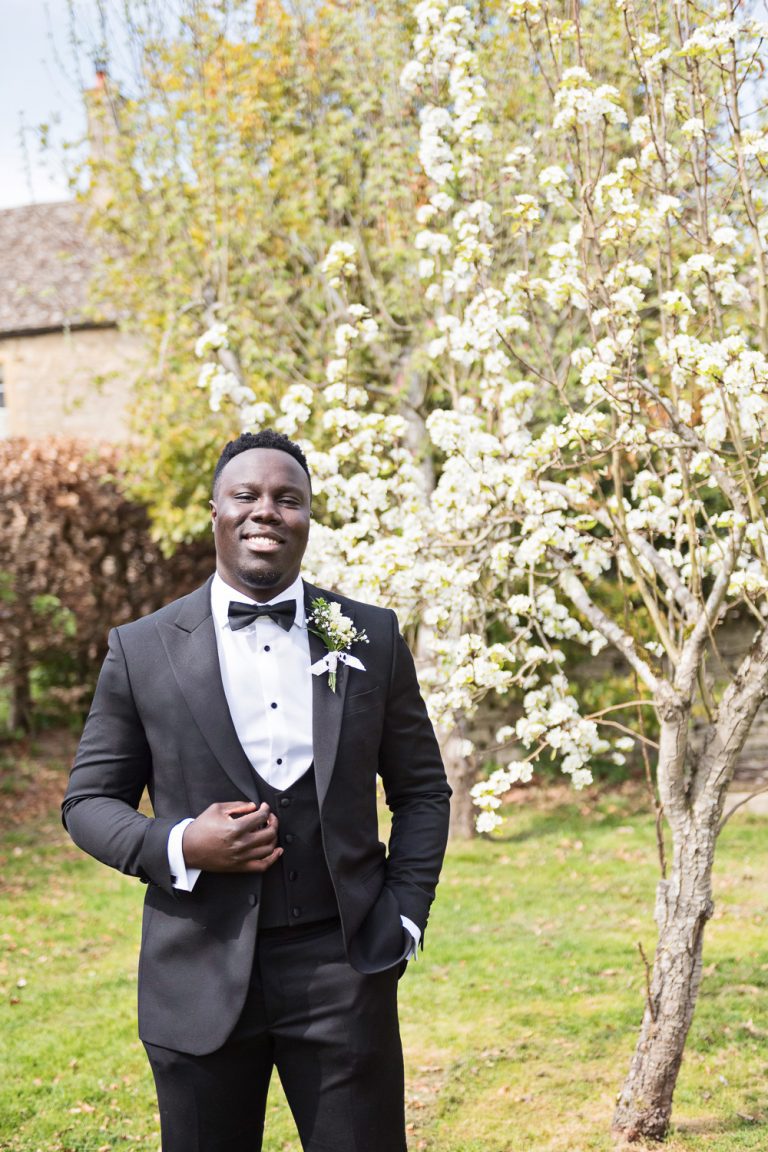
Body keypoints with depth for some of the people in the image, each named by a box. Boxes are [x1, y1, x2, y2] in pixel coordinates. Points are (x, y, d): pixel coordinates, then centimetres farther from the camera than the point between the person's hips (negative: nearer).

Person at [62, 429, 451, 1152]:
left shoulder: (372, 637, 4)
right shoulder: (142, 651, 0)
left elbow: (422, 790, 10)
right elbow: (88, 800, 5)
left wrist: (404, 919, 0)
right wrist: (179, 847, -13)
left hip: (343, 966, 1)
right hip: (200, 977, 0)